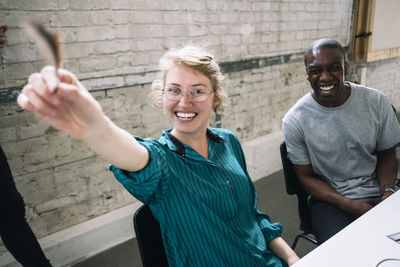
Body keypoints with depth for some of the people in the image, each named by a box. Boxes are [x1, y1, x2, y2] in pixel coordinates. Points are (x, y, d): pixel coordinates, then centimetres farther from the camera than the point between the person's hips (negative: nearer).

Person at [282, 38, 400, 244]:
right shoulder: (294, 120, -11)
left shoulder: (377, 102, -4)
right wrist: (347, 204, -15)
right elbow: (306, 176, -3)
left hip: (377, 193, 3)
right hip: (329, 199, -2)